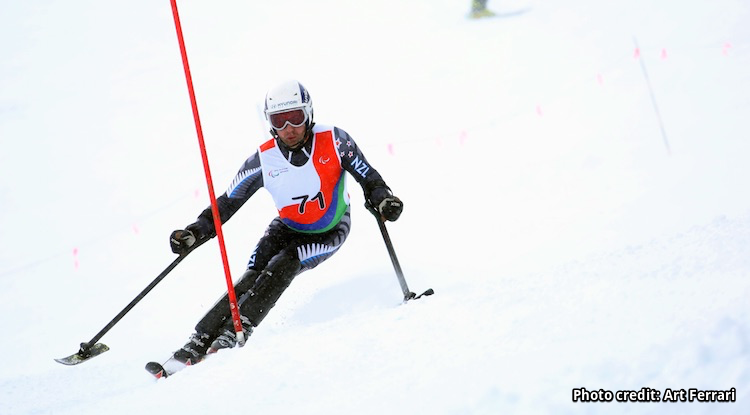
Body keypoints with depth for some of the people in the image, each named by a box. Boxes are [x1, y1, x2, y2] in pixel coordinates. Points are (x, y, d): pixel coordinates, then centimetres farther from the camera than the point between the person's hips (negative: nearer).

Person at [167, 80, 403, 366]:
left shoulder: (334, 141, -20)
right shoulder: (263, 159, -15)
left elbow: (367, 176, -11)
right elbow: (227, 202, -9)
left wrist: (381, 200, -30)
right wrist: (196, 232, -20)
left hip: (329, 233, -2)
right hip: (288, 229, 2)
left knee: (281, 266, -26)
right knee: (254, 275, -18)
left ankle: (235, 331, -26)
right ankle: (200, 341, -19)